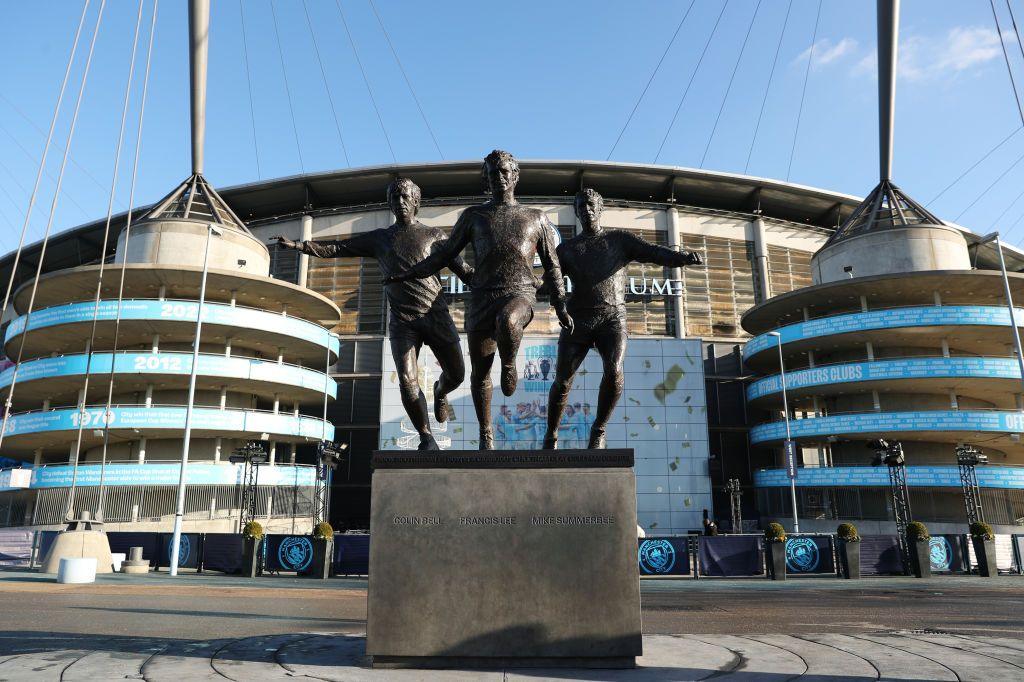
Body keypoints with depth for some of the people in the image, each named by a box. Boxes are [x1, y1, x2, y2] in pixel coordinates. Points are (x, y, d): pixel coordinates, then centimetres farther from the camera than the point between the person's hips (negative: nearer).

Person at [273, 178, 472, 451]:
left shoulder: (433, 235, 11)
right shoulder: (379, 238, 16)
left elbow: (464, 271, 7)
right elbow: (336, 248, 13)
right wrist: (297, 245, 3)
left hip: (437, 316, 0)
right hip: (403, 321, 0)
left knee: (456, 374, 3)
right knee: (407, 380, -15)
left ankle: (440, 392, 39)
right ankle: (427, 439, -4)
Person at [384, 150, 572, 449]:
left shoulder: (536, 217, 16)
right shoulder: (474, 216, 17)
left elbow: (552, 266, 16)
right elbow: (446, 253, 18)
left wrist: (560, 306, 5)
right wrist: (409, 273, 8)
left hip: (520, 294, -2)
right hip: (482, 297, 2)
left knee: (507, 321, -38)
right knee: (480, 371, 2)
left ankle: (509, 364, -6)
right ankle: (486, 433, 19)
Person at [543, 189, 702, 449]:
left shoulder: (621, 239, 14)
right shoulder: (566, 248, 18)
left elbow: (655, 253, 0)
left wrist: (683, 257, -21)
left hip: (613, 318, -1)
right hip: (577, 319, 2)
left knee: (614, 371, -26)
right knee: (562, 381, -4)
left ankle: (599, 430, -3)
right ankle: (551, 435, 20)